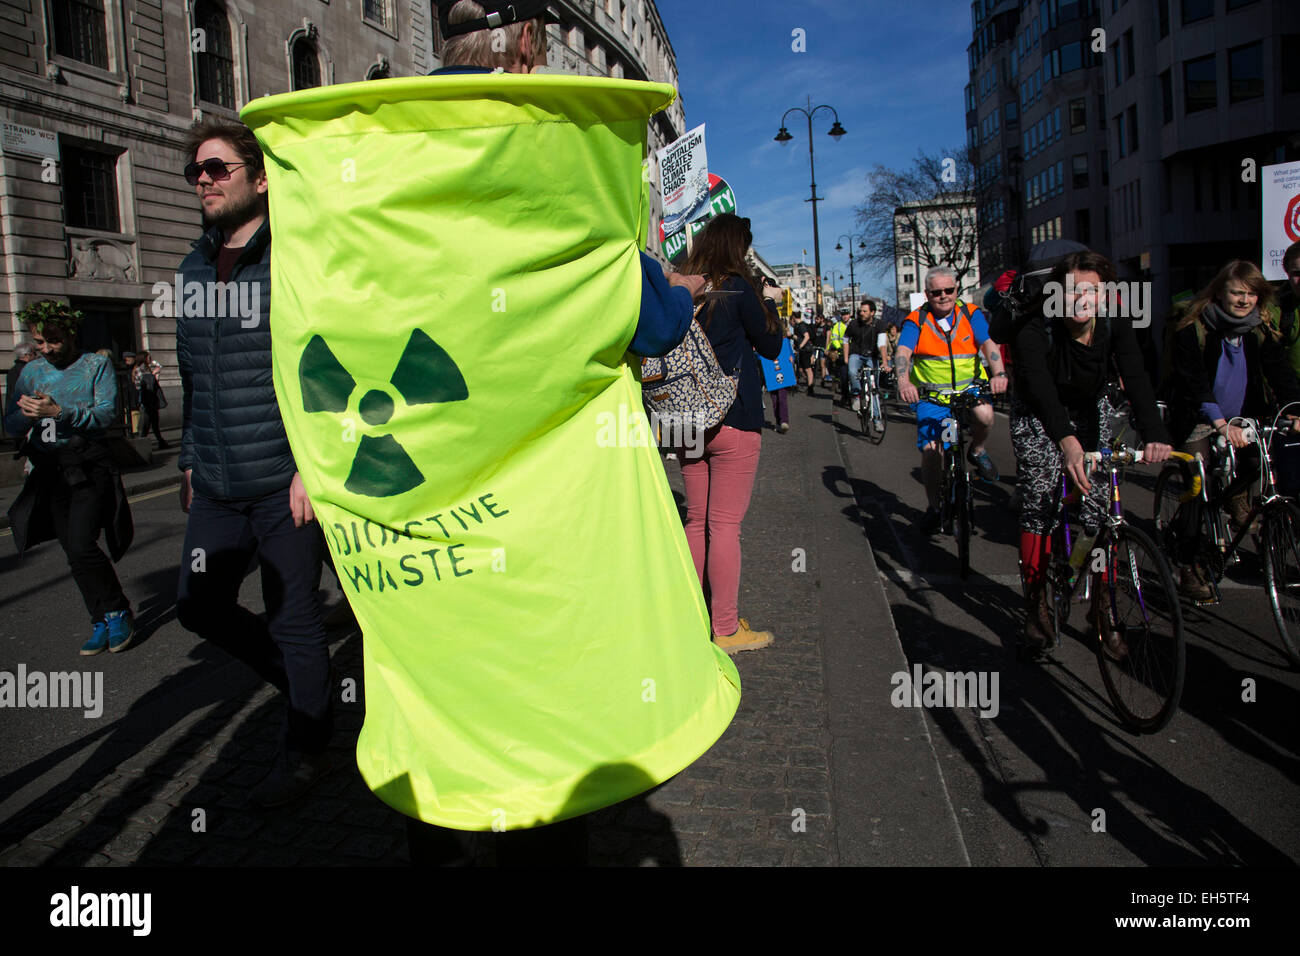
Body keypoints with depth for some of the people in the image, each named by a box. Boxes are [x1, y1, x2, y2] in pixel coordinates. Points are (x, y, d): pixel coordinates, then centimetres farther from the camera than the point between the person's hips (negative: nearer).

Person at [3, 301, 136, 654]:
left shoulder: (96, 365, 0)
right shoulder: (31, 371, 12)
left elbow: (106, 413, -13)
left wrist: (59, 411, -25)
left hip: (90, 468, -5)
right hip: (49, 473, 5)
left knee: (82, 548, -16)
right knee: (74, 554, 7)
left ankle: (117, 611, 4)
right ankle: (101, 623, 19)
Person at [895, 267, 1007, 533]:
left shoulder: (971, 314, 1)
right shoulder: (916, 321, -3)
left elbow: (988, 344, -13)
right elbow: (902, 352, -19)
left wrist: (998, 373, -33)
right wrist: (903, 382, -40)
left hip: (970, 388, 0)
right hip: (931, 396, 0)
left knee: (984, 414, -33)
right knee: (931, 451, -9)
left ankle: (977, 451, 2)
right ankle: (934, 507, 13)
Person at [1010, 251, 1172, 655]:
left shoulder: (1115, 325, -19)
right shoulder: (1035, 333, -29)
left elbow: (1136, 379, -32)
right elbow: (1041, 390, -44)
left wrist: (1154, 434, -50)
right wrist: (1066, 441, -62)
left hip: (1092, 413, 3)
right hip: (1038, 417, -3)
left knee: (1100, 507, -5)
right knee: (1039, 501, -15)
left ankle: (1103, 608, 7)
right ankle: (1037, 607, -5)